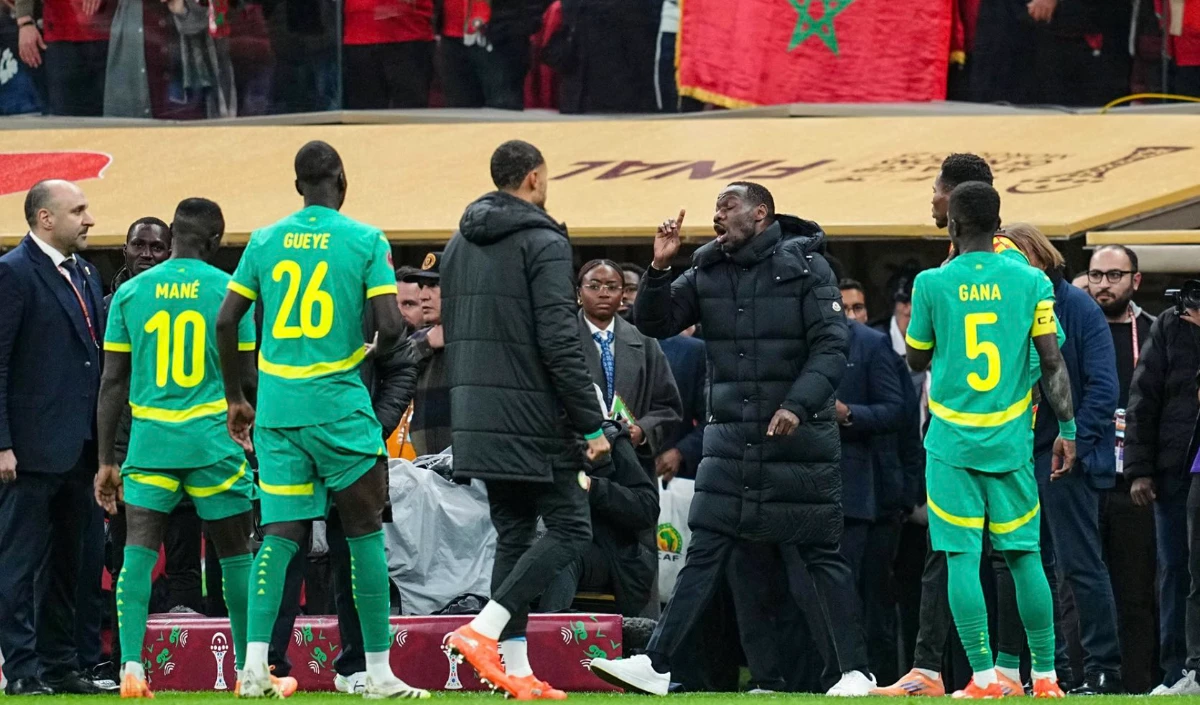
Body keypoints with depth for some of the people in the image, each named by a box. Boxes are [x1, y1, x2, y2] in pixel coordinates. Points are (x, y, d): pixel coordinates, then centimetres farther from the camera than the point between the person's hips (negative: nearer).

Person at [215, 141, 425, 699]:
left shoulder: (265, 241, 7)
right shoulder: (366, 240, -3)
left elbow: (226, 322, 5)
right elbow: (390, 326, -10)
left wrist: (235, 398, 15)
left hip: (276, 407, 3)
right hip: (339, 403, -3)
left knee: (281, 532, 5)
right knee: (365, 532, 6)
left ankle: (255, 664, -10)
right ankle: (379, 672, 6)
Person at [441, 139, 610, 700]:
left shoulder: (459, 245, 14)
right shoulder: (543, 244, -12)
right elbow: (560, 343, -17)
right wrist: (592, 425, -14)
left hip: (477, 417, 8)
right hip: (532, 418, -8)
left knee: (513, 533, 12)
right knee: (569, 529, -2)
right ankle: (484, 630, -16)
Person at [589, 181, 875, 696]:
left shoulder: (805, 268, -6)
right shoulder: (707, 272, 8)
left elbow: (831, 347, -11)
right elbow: (654, 323, 7)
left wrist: (798, 405, -22)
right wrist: (659, 268, -9)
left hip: (799, 437, -4)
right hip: (731, 437, 4)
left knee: (821, 556, 2)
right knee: (704, 553, 0)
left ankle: (855, 672, 11)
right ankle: (655, 665, -3)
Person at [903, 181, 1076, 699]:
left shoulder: (933, 284, -3)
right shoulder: (1029, 282, 0)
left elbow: (916, 360, 9)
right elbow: (1052, 361, -2)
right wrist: (1066, 429, 3)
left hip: (952, 442, -2)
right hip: (1011, 440, 2)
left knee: (962, 557, -1)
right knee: (1024, 555, 9)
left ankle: (984, 677, -8)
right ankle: (1045, 676, 10)